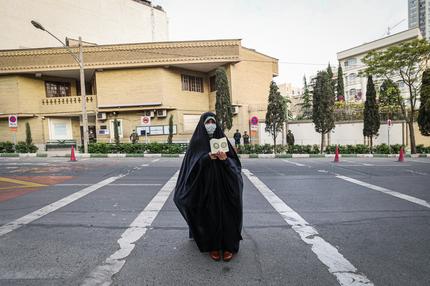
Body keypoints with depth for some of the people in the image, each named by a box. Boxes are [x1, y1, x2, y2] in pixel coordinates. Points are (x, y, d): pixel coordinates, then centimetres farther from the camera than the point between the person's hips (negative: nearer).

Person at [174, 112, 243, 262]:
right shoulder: (197, 142, 2)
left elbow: (235, 162, 3)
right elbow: (192, 164, -7)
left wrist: (225, 159, -19)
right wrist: (207, 157, -22)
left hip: (223, 187, 2)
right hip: (205, 188, -1)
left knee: (225, 214, -1)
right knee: (209, 215, 0)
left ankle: (228, 245, 14)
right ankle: (212, 246, 18)